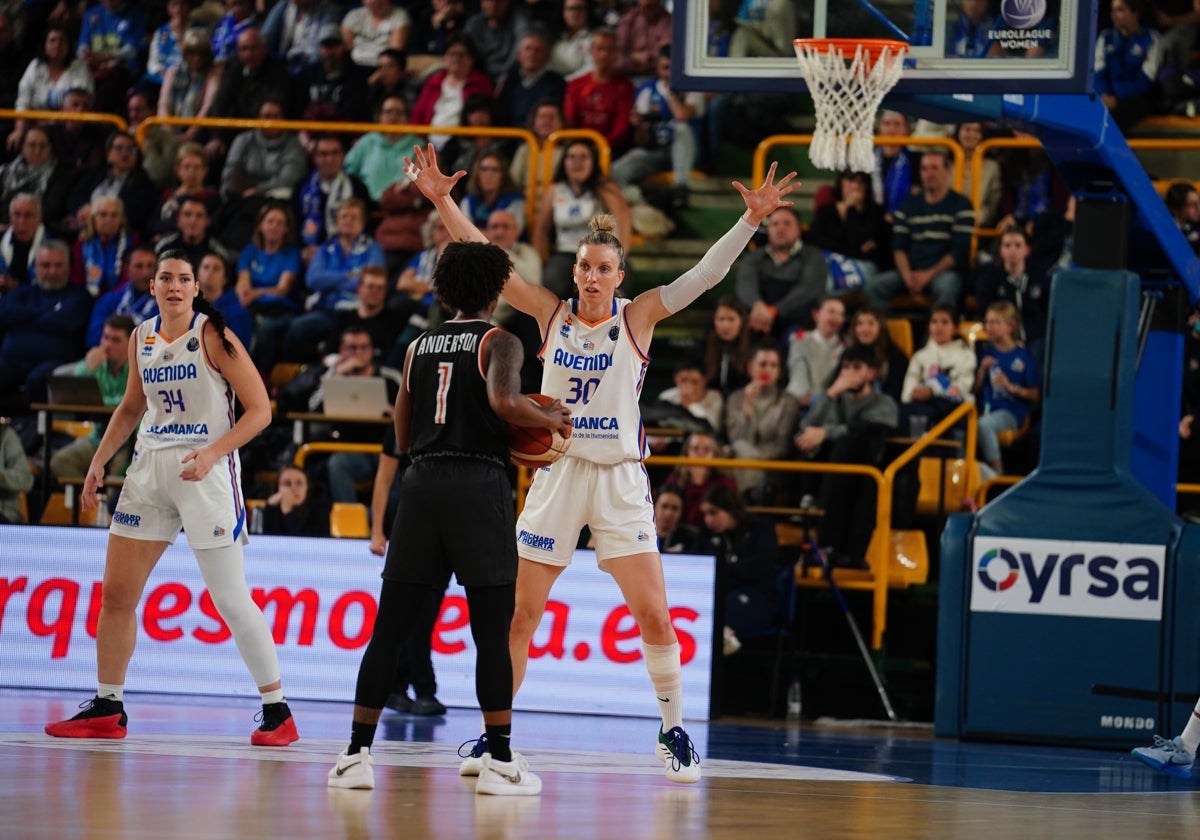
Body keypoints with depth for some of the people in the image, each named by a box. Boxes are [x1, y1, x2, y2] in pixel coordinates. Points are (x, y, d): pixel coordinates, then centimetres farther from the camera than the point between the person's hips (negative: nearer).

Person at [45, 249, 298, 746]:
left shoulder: (212, 336, -9)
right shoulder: (142, 338, 9)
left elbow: (259, 410, -10)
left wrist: (212, 454, -21)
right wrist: (99, 461, 14)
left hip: (206, 470, -6)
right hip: (151, 466, 6)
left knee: (230, 599, -8)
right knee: (116, 592, 4)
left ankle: (277, 712, -1)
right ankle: (107, 709, 16)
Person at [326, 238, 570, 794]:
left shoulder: (419, 347, 16)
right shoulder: (498, 342, 1)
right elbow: (504, 402, -19)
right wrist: (550, 418, -1)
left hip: (422, 482, 5)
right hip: (479, 484, -5)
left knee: (390, 628, 6)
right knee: (492, 633, -1)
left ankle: (356, 754, 3)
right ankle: (499, 761, -2)